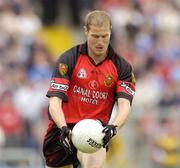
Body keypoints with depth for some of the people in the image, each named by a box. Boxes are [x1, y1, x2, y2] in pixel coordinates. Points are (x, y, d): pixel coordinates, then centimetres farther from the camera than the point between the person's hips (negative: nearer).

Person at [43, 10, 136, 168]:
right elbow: (55, 101, -11)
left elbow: (125, 104, -11)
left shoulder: (122, 67, -1)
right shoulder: (69, 59, -5)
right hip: (64, 129, 1)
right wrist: (63, 128, -29)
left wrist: (113, 127, -33)